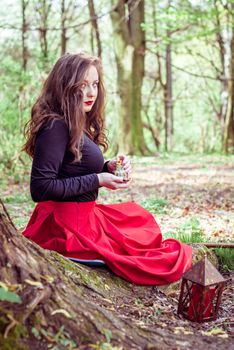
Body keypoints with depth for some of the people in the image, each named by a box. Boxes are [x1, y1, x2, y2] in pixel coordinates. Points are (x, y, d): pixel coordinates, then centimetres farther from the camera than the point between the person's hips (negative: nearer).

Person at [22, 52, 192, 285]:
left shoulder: (79, 126, 10)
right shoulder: (56, 126, -20)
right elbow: (40, 188, -24)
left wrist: (108, 168, -2)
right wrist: (97, 180, -20)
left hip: (84, 213, 10)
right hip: (67, 225, -10)